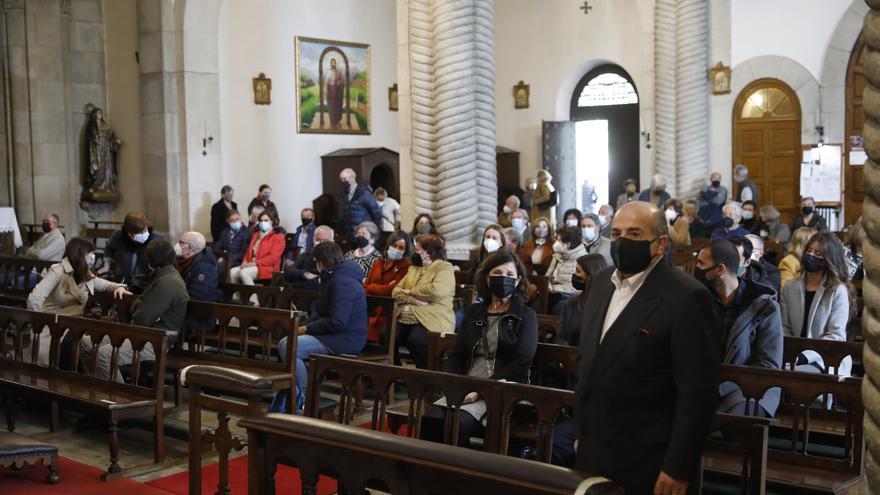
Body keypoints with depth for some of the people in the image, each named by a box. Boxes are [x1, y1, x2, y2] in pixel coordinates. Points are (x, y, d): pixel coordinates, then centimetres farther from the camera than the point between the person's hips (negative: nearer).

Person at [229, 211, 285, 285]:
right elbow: (249, 251, 26)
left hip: (267, 268, -7)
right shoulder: (256, 235, 24)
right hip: (251, 265, 7)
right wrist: (245, 262, 2)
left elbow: (273, 257, -12)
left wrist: (255, 263, -18)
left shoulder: (278, 236, 0)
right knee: (232, 272, -18)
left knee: (244, 272, -31)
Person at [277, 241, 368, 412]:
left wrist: (307, 329, -14)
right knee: (284, 344, 2)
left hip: (345, 339, -11)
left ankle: (304, 400, -10)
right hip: (332, 334, 11)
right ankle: (294, 392, 5)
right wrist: (307, 325, 4)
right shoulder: (332, 277, 18)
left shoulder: (342, 282, -18)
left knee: (291, 348, -22)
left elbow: (337, 321, -24)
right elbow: (321, 310, 25)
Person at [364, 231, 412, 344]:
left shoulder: (406, 267, 0)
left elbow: (392, 289, -8)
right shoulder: (378, 263, 20)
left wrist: (372, 287, 4)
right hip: (370, 310, 5)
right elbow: (365, 286, 14)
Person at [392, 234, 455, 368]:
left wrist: (410, 291, -4)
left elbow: (436, 291, -18)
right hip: (404, 318, 6)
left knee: (416, 340, -35)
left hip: (430, 320, -6)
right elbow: (396, 291, 13)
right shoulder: (413, 268, 23)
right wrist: (412, 299, -8)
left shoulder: (444, 268, 1)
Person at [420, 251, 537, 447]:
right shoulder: (473, 312, 19)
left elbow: (520, 364, -6)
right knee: (430, 419, -27)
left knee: (458, 422, -32)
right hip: (466, 388, 4)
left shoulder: (526, 316, 5)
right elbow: (455, 355, 16)